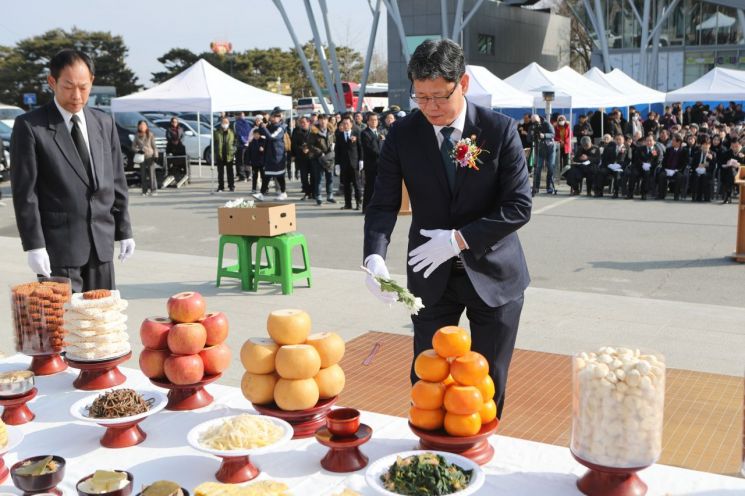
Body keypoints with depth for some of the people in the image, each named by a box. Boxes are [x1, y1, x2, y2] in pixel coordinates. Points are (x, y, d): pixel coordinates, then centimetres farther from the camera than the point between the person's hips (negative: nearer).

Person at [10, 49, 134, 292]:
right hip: (58, 244, -5)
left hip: (101, 242, 5)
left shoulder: (105, 123, 10)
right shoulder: (30, 126, -4)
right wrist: (34, 245, -12)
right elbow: (25, 191, -7)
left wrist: (124, 231, 10)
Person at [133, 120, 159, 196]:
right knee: (143, 174, 5)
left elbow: (154, 146, 1)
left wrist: (155, 155, -6)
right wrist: (138, 150, -11)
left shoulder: (150, 135, -1)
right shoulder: (137, 136, 6)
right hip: (142, 156, 3)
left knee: (151, 173, -7)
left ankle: (154, 190, -4)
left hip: (150, 156, -3)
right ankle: (145, 190, 11)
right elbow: (133, 146, 9)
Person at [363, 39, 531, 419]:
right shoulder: (402, 135, -5)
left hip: (492, 273, -1)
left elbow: (519, 205, -13)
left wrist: (459, 239, -21)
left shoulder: (500, 129, -10)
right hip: (431, 277, 1)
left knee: (489, 387, 12)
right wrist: (375, 257, -26)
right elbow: (384, 204, -7)